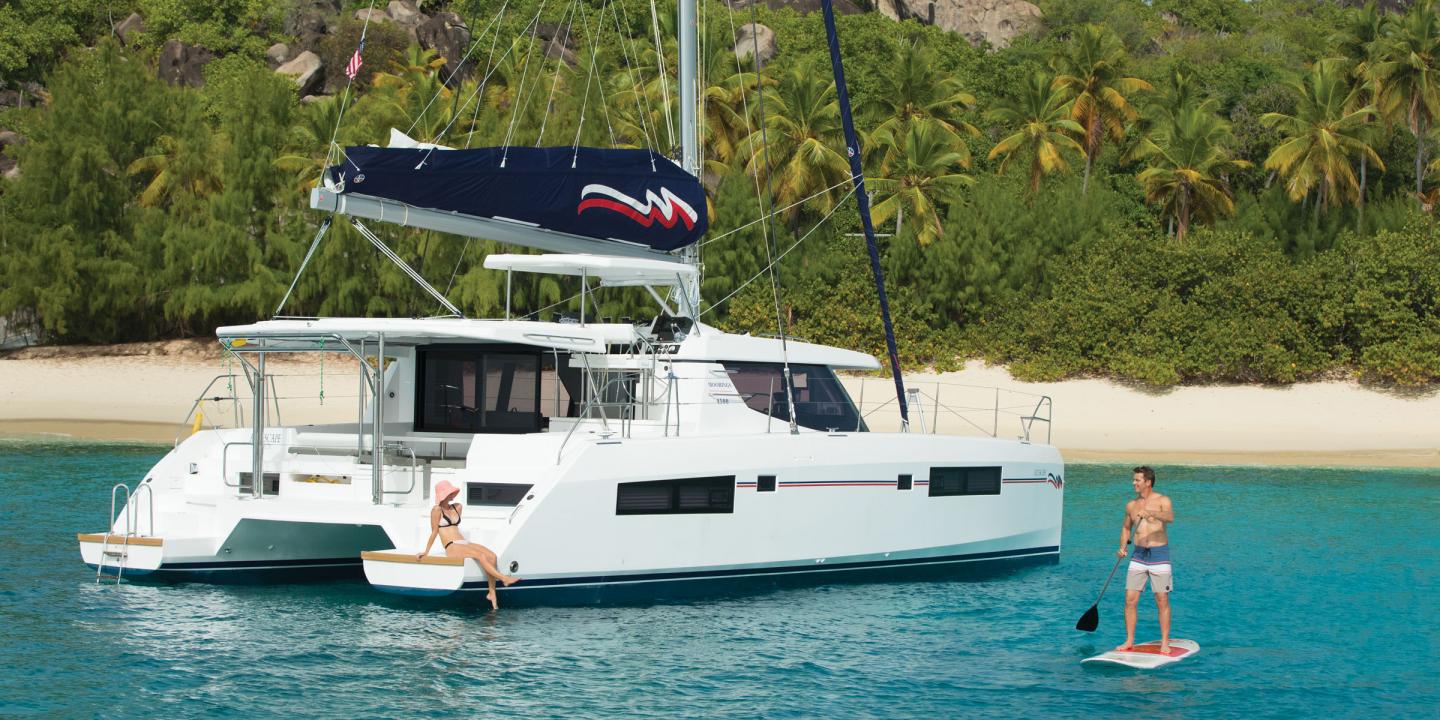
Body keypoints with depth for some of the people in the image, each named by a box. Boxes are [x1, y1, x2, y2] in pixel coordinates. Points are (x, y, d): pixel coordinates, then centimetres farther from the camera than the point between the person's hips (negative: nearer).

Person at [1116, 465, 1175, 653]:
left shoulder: (1162, 501, -5)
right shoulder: (1131, 506, 10)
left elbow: (1170, 517, -26)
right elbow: (1126, 528, 23)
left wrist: (1151, 513, -43)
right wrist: (1122, 547, 5)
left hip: (1159, 555, -4)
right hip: (1138, 556, 4)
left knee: (1162, 601, -1)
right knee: (1130, 600, 0)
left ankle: (1165, 643, 6)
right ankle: (1129, 641, 8)